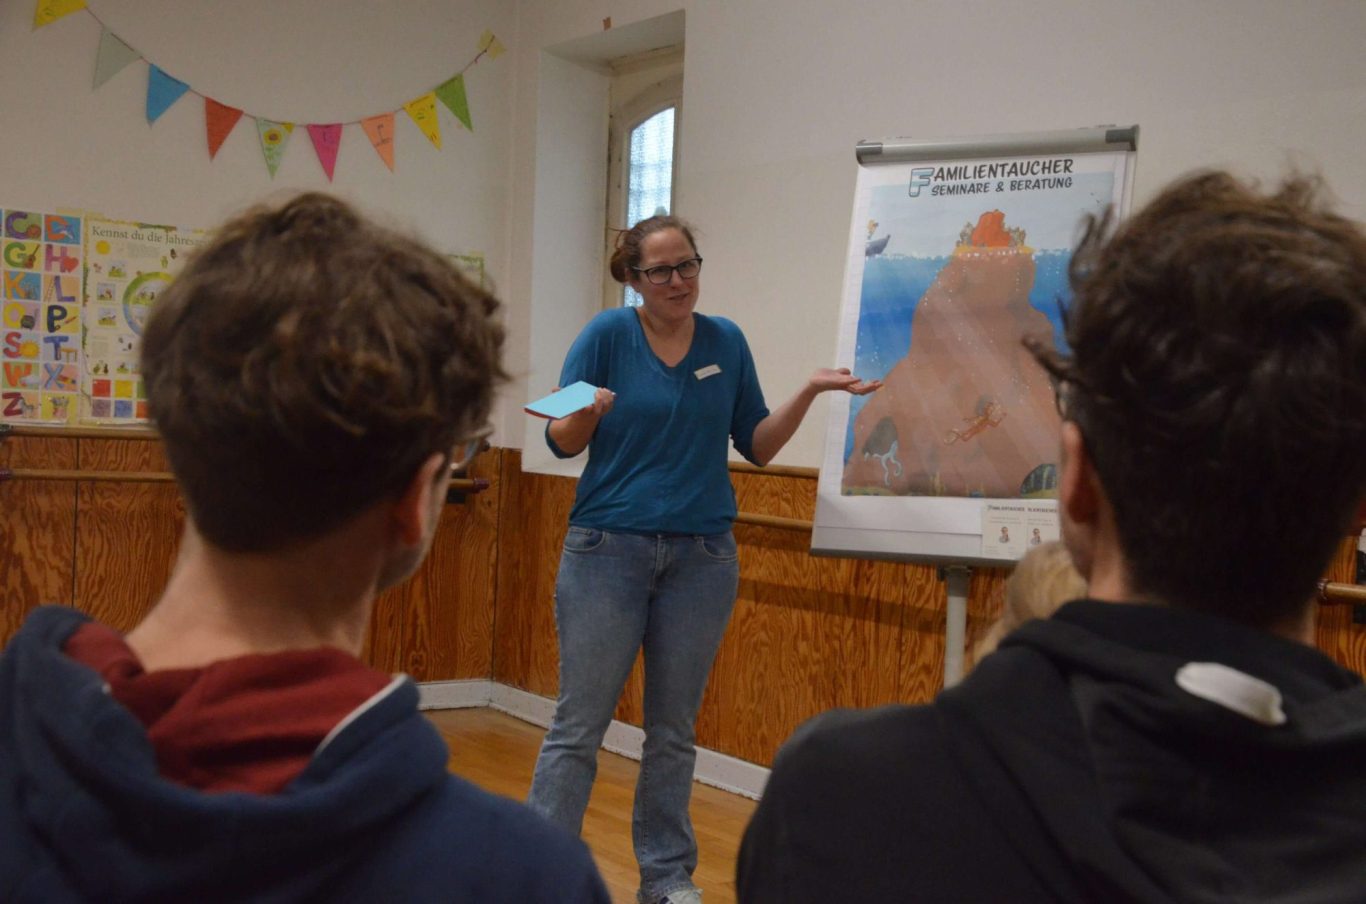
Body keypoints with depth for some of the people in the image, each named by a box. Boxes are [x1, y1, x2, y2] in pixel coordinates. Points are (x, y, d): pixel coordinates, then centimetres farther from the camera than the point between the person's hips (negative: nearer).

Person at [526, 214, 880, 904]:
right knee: (578, 726, 0)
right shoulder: (609, 334, -4)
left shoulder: (726, 341, 5)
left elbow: (757, 446, 7)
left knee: (673, 731, 12)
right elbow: (562, 442, -3)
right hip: (608, 548, -2)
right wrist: (587, 414, -24)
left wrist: (809, 392, -7)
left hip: (702, 557, 3)